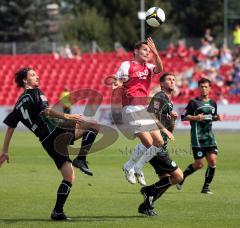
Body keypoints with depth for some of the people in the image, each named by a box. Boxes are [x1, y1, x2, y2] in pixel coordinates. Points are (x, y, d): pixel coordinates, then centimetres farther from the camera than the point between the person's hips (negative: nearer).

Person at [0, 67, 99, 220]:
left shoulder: (19, 104, 22)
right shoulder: (35, 93, -2)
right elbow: (45, 111, -18)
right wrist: (67, 116, -25)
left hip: (46, 142, 8)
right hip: (55, 132, -8)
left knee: (69, 177, 11)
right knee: (94, 126, -10)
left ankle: (58, 212, 3)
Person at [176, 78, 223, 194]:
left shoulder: (213, 103, 14)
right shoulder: (194, 102, -2)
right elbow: (184, 117, -2)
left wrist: (217, 117, 7)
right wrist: (195, 118, -17)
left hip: (209, 135, 5)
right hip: (197, 136, -5)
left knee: (212, 160, -9)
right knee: (199, 164, -7)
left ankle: (206, 187, 2)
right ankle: (181, 177, 19)